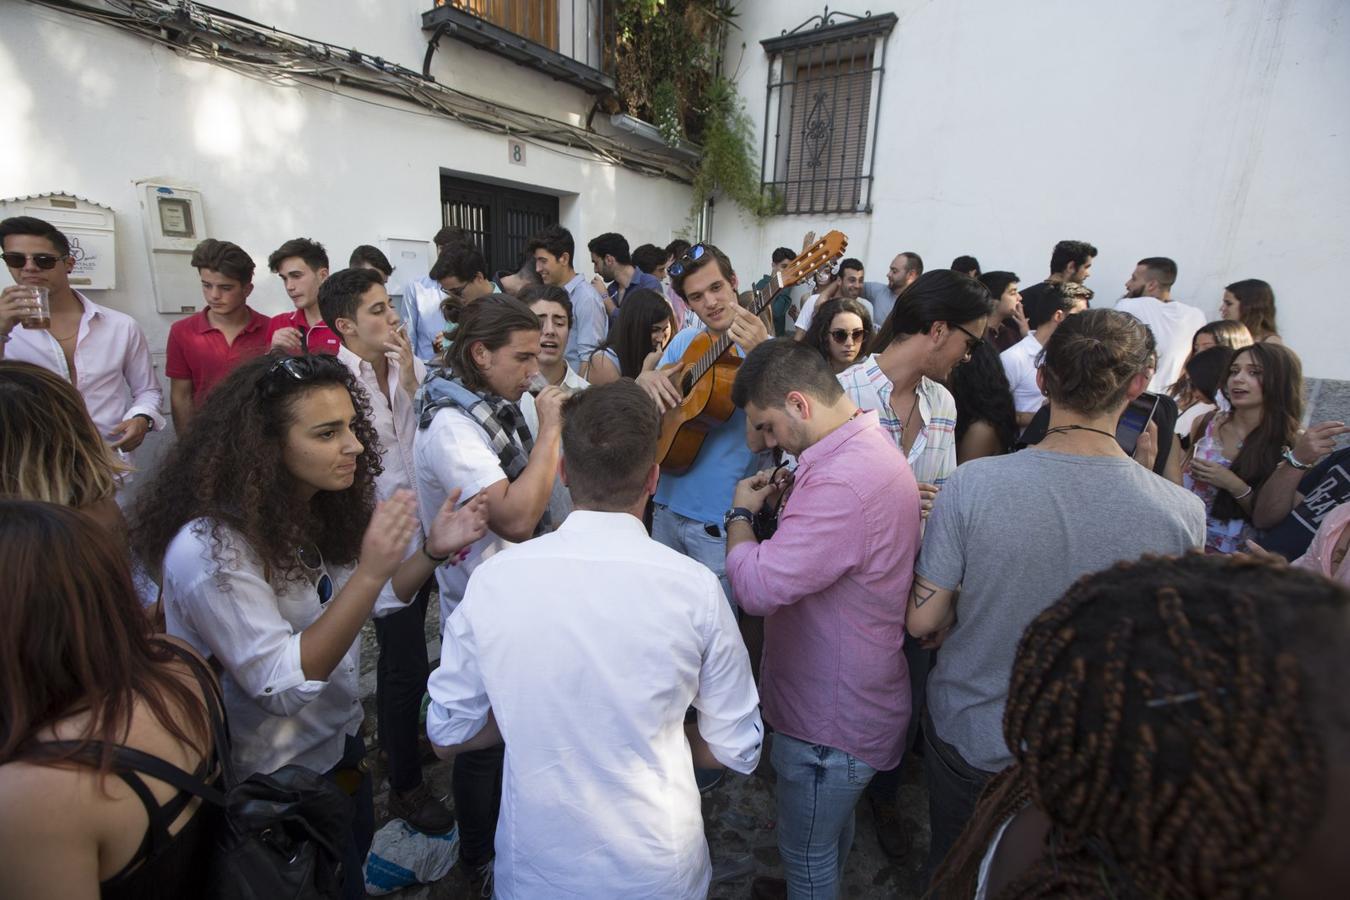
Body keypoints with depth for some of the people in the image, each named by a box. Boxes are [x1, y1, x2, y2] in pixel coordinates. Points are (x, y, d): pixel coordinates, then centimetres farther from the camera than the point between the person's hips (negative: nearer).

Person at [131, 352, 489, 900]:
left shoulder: (317, 510, -7)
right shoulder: (210, 550, -30)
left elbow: (364, 602, 1)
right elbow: (282, 685, -31)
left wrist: (432, 551, -16)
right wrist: (371, 570, -40)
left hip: (339, 740, 7)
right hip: (276, 778, -6)